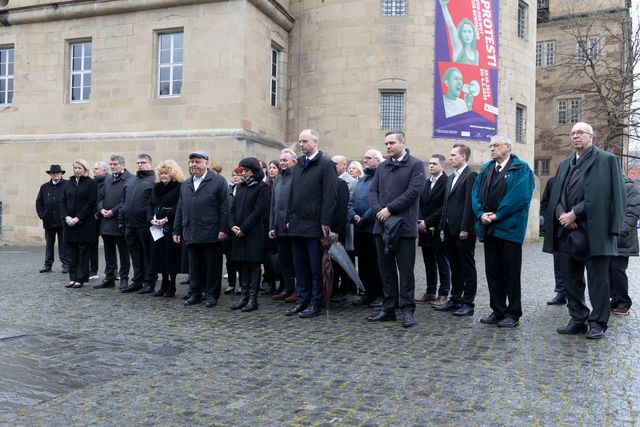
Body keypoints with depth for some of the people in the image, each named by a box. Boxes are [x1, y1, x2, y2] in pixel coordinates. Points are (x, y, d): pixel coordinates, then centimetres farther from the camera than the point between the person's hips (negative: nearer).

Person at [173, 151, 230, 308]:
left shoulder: (218, 181, -3)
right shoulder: (185, 184, 16)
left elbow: (225, 207, -8)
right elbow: (180, 209, 18)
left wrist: (223, 229, -13)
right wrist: (177, 230, 12)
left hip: (211, 234, -5)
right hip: (191, 234, 5)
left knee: (212, 265, 3)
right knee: (194, 265, 12)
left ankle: (212, 295, 13)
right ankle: (195, 293, 22)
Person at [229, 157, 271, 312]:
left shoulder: (262, 187, -5)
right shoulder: (241, 187, 16)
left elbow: (258, 211, -13)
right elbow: (233, 208, 14)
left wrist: (243, 228, -14)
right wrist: (232, 225, -2)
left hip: (254, 232, -6)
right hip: (238, 232, 7)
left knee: (254, 264, -2)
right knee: (243, 264, 9)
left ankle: (253, 299, 2)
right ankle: (244, 297, 15)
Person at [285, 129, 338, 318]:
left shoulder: (326, 164, -5)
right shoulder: (298, 165, 16)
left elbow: (329, 196, -12)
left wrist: (325, 222, -16)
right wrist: (291, 218, 12)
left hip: (314, 225, -7)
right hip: (297, 224, 7)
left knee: (316, 267, 2)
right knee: (300, 266, 12)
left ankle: (315, 303, 11)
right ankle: (301, 300, 21)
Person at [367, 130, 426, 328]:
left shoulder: (415, 165, -1)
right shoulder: (382, 167, 16)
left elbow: (413, 192, -12)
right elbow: (373, 191, 10)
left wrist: (389, 209, -14)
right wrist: (378, 211, -8)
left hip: (404, 226, -5)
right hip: (382, 225, 5)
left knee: (406, 270, 1)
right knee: (386, 269, 11)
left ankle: (407, 310, 10)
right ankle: (388, 308, 19)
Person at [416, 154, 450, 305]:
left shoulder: (447, 182, -9)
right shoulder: (426, 183, 15)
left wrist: (427, 222, -14)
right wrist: (421, 222, -2)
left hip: (439, 230, -7)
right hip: (425, 230, 7)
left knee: (442, 263, 3)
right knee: (429, 263, 13)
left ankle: (443, 294, 10)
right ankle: (430, 292, 21)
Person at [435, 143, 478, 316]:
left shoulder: (471, 175, -9)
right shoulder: (451, 178, 18)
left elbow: (470, 204, -16)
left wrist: (465, 229, -19)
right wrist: (442, 227, 13)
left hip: (463, 231, -8)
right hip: (450, 230, 8)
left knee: (467, 268, 1)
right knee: (455, 268, 14)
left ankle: (468, 303, 8)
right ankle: (455, 300, 22)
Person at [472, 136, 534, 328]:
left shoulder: (521, 169, -4)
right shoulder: (486, 169, 15)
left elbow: (519, 196, -16)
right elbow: (476, 194, 9)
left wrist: (497, 215, -16)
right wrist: (481, 214, -8)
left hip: (509, 229, -6)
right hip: (489, 229, 6)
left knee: (511, 273, 2)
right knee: (493, 272, 10)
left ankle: (513, 314, 11)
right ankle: (498, 311, 20)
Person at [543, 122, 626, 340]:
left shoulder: (606, 160, -1)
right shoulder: (564, 164, 18)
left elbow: (601, 195, -11)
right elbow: (556, 196, 11)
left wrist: (574, 214, -14)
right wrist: (562, 215, -8)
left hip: (593, 231, -6)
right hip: (567, 231, 6)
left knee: (597, 280, 1)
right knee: (571, 280, 11)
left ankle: (597, 323, 12)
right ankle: (578, 320, 22)